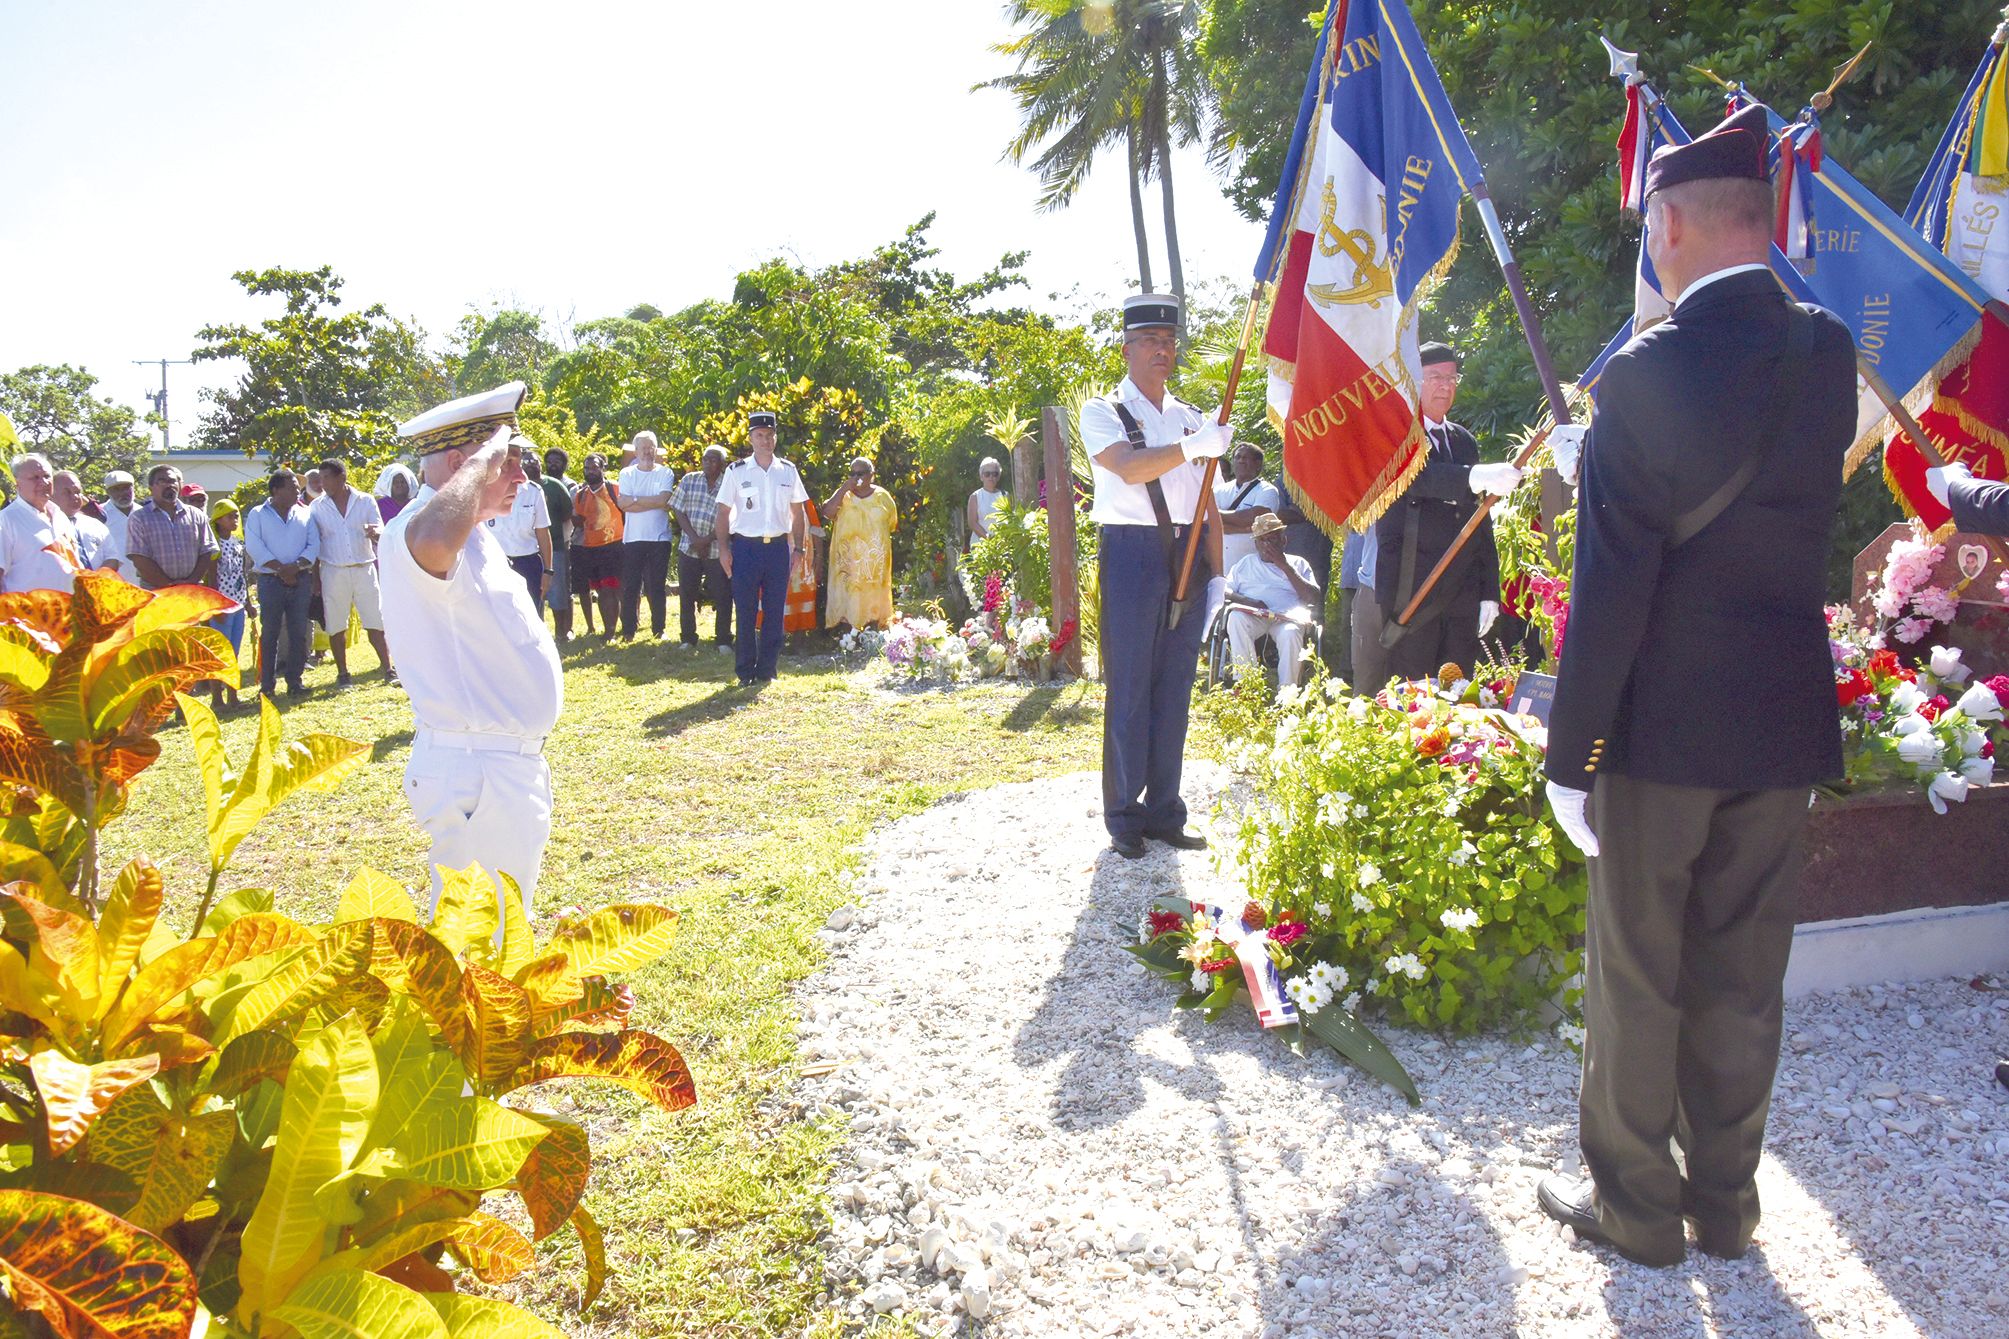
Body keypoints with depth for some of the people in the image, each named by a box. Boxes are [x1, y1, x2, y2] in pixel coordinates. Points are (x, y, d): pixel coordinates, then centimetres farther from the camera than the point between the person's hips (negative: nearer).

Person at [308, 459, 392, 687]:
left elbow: (381, 530, 0)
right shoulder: (316, 506, 5)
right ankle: (342, 673, 15)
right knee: (336, 626, 4)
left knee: (375, 623, -1)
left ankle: (388, 670, 3)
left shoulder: (366, 502, 4)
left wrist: (375, 532, -26)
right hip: (333, 572, 1)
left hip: (364, 570, -1)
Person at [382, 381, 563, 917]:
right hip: (474, 772, -10)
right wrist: (482, 461, -31)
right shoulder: (415, 531, -19)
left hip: (510, 766, 10)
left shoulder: (474, 534, 14)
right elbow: (434, 539, -46)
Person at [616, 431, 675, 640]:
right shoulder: (627, 474, 6)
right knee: (630, 587, 1)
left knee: (656, 586, 5)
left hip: (659, 538, 0)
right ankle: (628, 630, 7)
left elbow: (663, 500, -12)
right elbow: (624, 503, -8)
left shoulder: (665, 473, 4)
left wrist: (636, 500, -7)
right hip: (632, 538, 1)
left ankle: (658, 629, 13)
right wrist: (653, 502, -11)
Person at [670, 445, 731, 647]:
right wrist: (695, 538, -9)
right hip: (688, 547, 3)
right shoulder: (689, 480, 6)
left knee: (722, 596, -2)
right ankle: (688, 638, 18)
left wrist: (707, 540, -14)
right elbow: (678, 511, 2)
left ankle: (723, 640, 8)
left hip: (717, 549, -3)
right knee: (686, 595, 7)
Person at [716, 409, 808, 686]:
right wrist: (724, 549, -5)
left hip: (779, 547, 2)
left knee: (775, 611, 5)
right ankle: (745, 671, 10)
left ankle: (767, 669, 15)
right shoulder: (736, 471, 0)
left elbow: (797, 512, 11)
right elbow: (723, 512, 2)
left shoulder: (787, 471, 7)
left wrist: (799, 548, 5)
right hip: (746, 547, -2)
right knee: (745, 612, 1)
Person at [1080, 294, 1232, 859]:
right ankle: (1124, 817, 8)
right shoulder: (1103, 411, 1)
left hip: (1187, 555, 5)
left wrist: (1216, 569, 10)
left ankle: (1164, 811, 17)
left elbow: (1207, 502, 16)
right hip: (1131, 553, -5)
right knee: (1129, 690, -2)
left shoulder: (1189, 418, 18)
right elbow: (1130, 468, -19)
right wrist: (1197, 445, -25)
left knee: (1175, 688, 8)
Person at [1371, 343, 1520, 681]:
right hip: (1410, 591, -6)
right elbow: (1413, 476, -24)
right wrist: (1475, 478, -40)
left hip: (1463, 593, 6)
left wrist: (1489, 591, 14)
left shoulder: (1465, 441, 19)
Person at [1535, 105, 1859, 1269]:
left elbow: (1611, 589, -17)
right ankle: (1725, 1203, 30)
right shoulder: (1829, 356, 2)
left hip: (1663, 724, -5)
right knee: (1744, 978, 16)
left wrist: (1571, 754, -10)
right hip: (1785, 724, 6)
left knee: (1638, 978, 9)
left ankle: (1635, 1206, 23)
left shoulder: (1651, 372, -16)